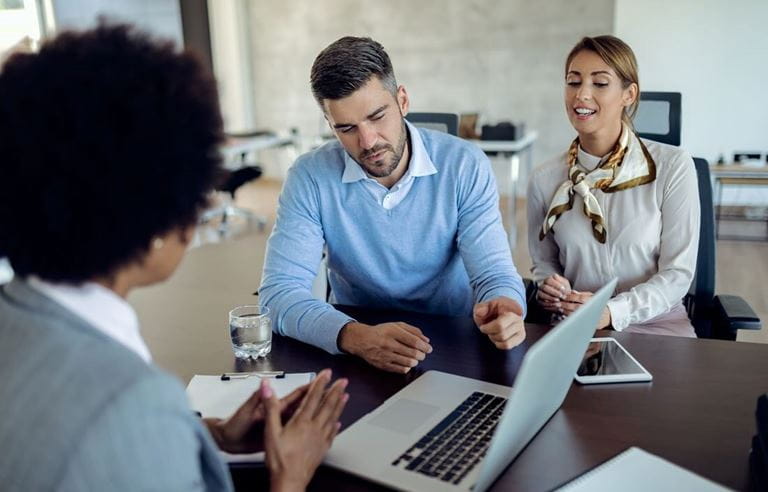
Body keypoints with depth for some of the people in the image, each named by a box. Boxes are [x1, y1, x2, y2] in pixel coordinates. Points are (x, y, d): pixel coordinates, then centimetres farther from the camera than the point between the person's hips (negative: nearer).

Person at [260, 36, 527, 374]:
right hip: (356, 357, 1)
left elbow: (494, 274, -12)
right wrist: (356, 336, -34)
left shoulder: (465, 167, -10)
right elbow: (280, 291, -16)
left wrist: (503, 308, -36)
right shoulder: (310, 178, -10)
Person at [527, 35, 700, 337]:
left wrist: (612, 312, -19)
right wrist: (548, 287, -9)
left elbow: (678, 272, -5)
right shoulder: (545, 179, 1)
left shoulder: (672, 167, -5)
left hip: (657, 324, -1)